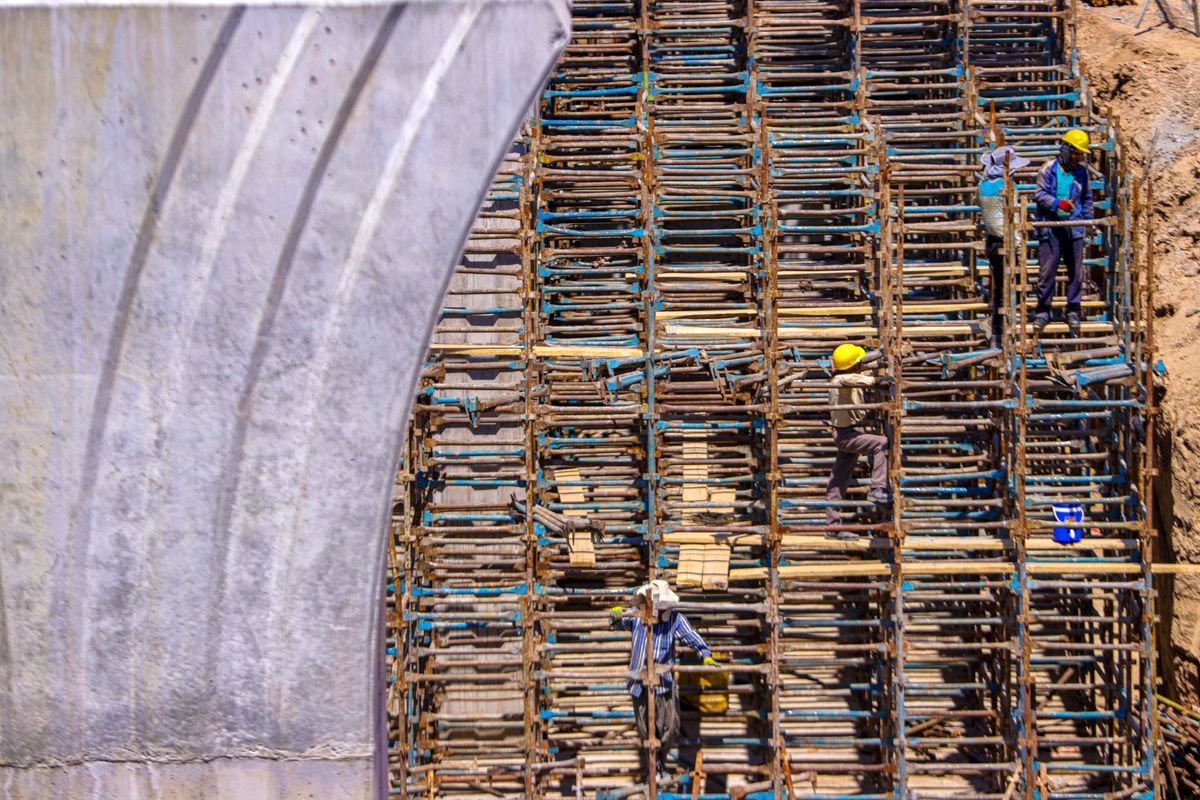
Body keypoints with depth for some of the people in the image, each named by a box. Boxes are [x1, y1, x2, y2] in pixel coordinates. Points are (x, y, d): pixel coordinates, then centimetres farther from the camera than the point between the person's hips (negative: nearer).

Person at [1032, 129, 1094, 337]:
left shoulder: (1081, 171, 10)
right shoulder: (1048, 169, -4)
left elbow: (1087, 197, 21)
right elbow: (1039, 195, -8)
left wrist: (1087, 218, 14)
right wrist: (1058, 204, -22)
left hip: (1074, 228, 4)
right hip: (1050, 227, -4)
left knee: (1076, 272, 5)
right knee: (1047, 271, -4)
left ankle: (1073, 312, 15)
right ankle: (1042, 312, 6)